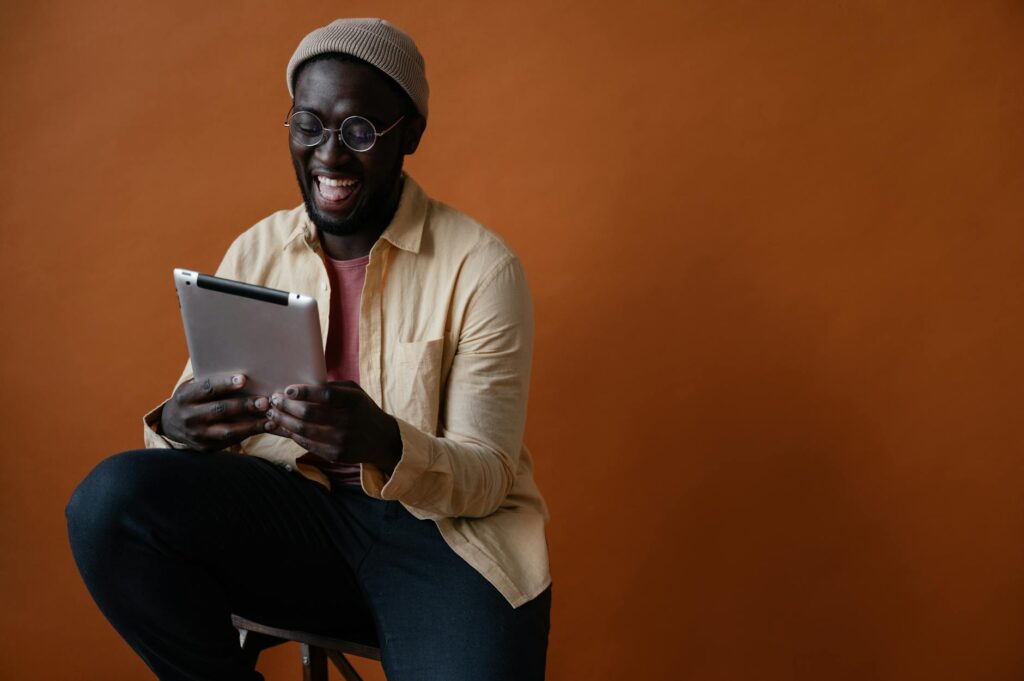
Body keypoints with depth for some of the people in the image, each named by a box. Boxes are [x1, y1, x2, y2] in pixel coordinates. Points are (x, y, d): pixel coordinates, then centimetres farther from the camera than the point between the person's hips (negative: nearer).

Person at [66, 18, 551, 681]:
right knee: (110, 497, -22)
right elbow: (195, 419, 5)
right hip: (296, 510, 4)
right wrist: (178, 424, -21)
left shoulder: (480, 266, -8)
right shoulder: (255, 252, 5)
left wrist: (383, 443, -31)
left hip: (444, 530, -3)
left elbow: (486, 477, -10)